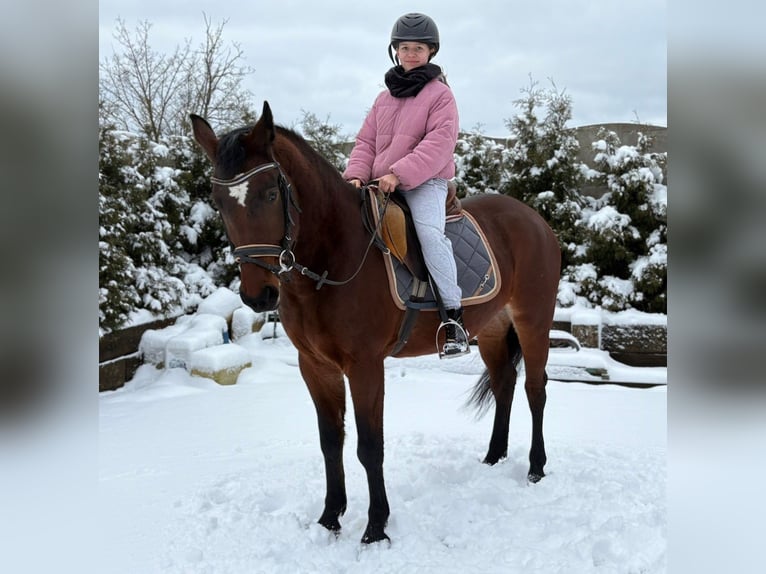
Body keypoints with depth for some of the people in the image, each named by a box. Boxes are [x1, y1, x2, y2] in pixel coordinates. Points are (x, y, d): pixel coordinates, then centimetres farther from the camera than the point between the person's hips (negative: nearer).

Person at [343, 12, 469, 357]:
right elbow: (366, 141, 16)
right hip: (381, 185, 6)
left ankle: (454, 316, -22)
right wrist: (357, 174, -4)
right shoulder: (384, 98, 17)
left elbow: (439, 144, -13)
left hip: (425, 181, -6)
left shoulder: (440, 94, 0)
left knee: (429, 233, -29)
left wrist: (400, 174, -23)